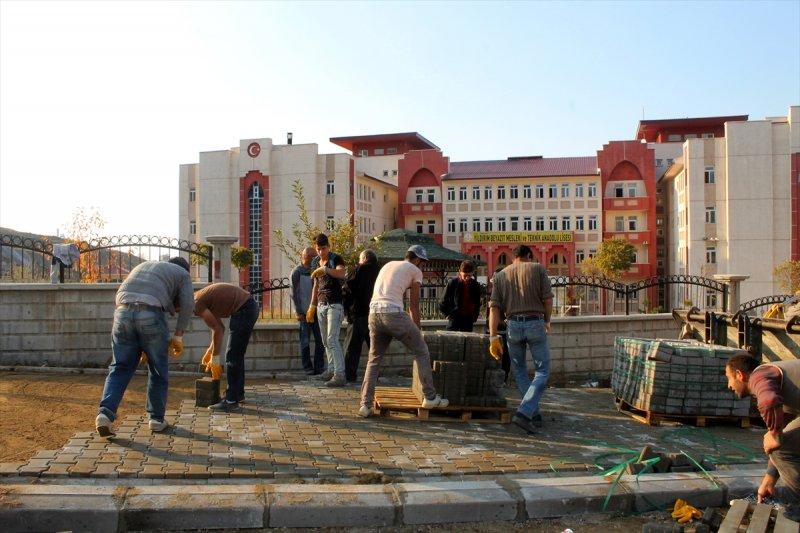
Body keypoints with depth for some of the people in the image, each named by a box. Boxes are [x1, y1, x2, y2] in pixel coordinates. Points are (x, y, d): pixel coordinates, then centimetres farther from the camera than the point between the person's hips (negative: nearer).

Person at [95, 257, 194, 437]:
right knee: (158, 370, 11)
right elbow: (187, 304, 3)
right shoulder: (182, 274, 22)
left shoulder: (142, 266, 36)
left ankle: (105, 413, -5)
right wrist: (178, 335, 7)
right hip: (151, 315, -4)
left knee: (119, 368, 11)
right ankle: (156, 419, 18)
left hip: (123, 312, 4)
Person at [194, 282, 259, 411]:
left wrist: (215, 358, -1)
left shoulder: (197, 303, -9)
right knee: (237, 355, 19)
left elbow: (217, 330, -9)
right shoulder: (203, 297, 19)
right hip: (250, 305, 10)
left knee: (232, 356, -6)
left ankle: (231, 401, -3)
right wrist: (210, 352, 25)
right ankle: (238, 393, 30)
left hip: (244, 310, -10)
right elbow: (219, 327, 23)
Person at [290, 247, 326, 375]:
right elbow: (294, 294, -5)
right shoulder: (297, 272, -3)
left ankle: (319, 366, 12)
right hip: (304, 312, -4)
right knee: (305, 341, 1)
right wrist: (298, 312, -10)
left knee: (320, 340, 4)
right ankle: (308, 368, 8)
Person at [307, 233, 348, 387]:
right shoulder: (315, 262, 14)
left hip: (335, 305, -7)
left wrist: (325, 269, -38)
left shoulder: (336, 259, -7)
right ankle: (331, 369, 18)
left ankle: (340, 375, -14)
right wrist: (312, 306, 21)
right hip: (321, 305, 7)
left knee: (332, 340, -14)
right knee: (326, 341, 10)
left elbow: (342, 273, -28)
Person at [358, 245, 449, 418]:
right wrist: (417, 330, 21)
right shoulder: (415, 270, 10)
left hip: (374, 313, 6)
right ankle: (430, 397, 16)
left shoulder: (388, 265, 27)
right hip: (394, 313, -6)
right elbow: (414, 305, 10)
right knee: (421, 351, 11)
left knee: (374, 359, 17)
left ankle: (365, 405, 14)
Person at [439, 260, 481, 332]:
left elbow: (477, 304, 16)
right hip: (454, 318, -3)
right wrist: (448, 314, -3)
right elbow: (444, 301, 1)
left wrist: (474, 317, 8)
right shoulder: (453, 282, -6)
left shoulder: (475, 285, 4)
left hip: (468, 319, 3)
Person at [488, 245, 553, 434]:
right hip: (535, 324, -3)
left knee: (520, 371, 18)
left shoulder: (500, 275, 11)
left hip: (513, 325, 3)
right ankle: (524, 413, -10)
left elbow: (494, 307, 2)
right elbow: (548, 299, -3)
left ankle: (534, 414, 20)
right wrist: (547, 321, 15)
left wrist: (493, 337, 1)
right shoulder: (538, 269, 5)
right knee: (542, 372, 6)